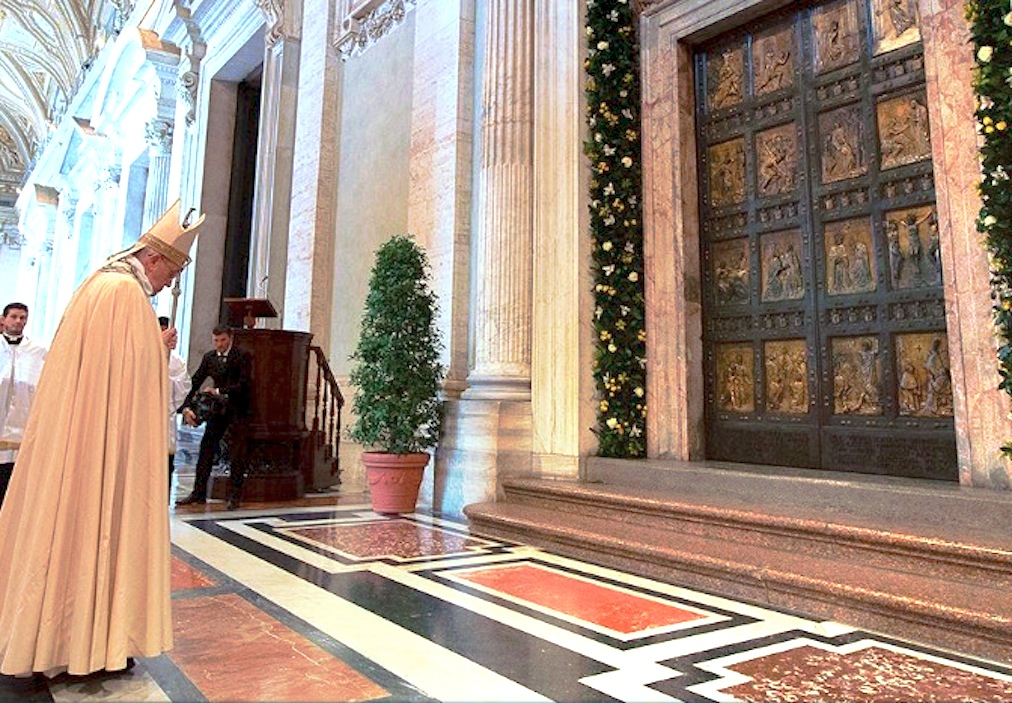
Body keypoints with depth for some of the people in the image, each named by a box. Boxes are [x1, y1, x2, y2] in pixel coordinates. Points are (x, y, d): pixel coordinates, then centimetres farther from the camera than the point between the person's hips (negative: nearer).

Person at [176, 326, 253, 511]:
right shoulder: (209, 357, 5)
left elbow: (245, 384, -17)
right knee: (206, 448, 5)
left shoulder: (243, 356, -9)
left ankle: (235, 495, 7)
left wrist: (219, 391, -21)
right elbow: (194, 383, 2)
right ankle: (199, 493, 14)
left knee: (237, 453, -2)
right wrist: (187, 407, -11)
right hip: (218, 408, 5)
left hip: (238, 409, -5)